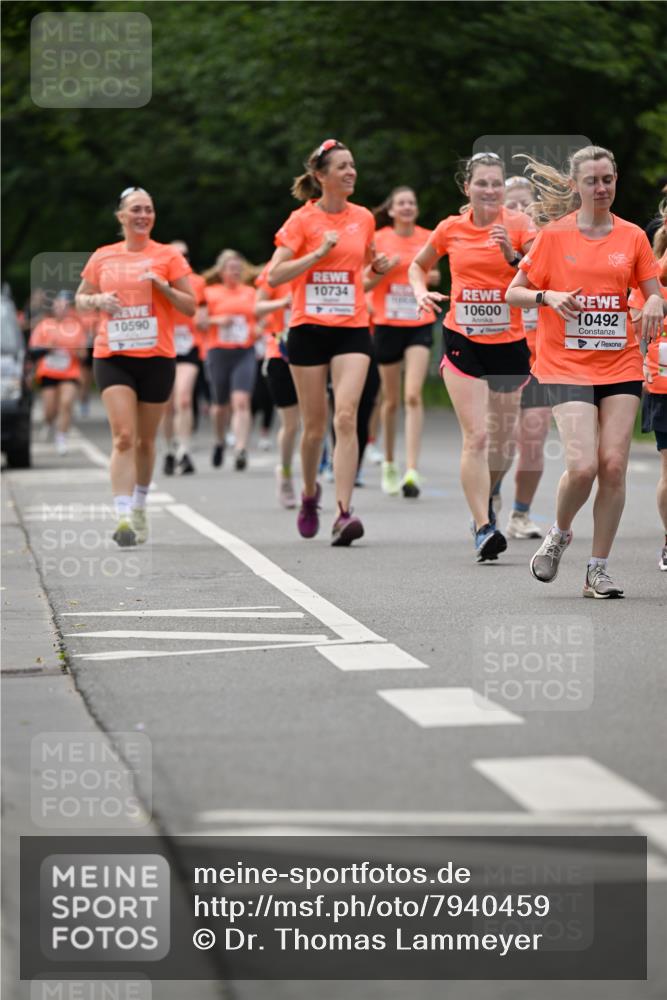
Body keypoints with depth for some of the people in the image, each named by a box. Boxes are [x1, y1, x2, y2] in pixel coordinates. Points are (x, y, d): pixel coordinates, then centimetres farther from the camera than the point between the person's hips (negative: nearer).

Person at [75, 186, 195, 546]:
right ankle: (123, 517, -20)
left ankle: (139, 507, 31)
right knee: (123, 436, -14)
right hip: (112, 356, 0)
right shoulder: (102, 257, 8)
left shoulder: (168, 256, 3)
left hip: (157, 358, 0)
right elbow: (81, 298, 18)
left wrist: (163, 286, -14)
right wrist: (98, 300, -4)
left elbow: (190, 306, 3)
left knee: (146, 440, 10)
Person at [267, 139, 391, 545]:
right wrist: (318, 253, -17)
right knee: (315, 424, 6)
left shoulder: (363, 218, 7)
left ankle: (344, 512, -19)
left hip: (352, 328, 1)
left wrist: (378, 266, 4)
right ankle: (309, 492, 34)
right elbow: (274, 276, -9)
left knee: (346, 417, -15)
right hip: (309, 328, -1)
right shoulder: (302, 220, -3)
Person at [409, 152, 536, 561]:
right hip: (463, 342, -1)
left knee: (502, 438, 12)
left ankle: (486, 500, 40)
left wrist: (513, 256, -26)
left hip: (509, 343, 1)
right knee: (476, 435, -13)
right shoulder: (451, 229, 1)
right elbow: (418, 265, 19)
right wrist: (421, 293, 0)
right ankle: (483, 528, -15)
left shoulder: (519, 225, -4)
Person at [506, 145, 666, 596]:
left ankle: (598, 568, 5)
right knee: (582, 466, -16)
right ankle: (560, 533, 15)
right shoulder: (554, 235, 1)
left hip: (621, 364, 2)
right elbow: (513, 293, 3)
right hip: (567, 365, -2)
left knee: (614, 465, -6)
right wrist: (549, 296, -16)